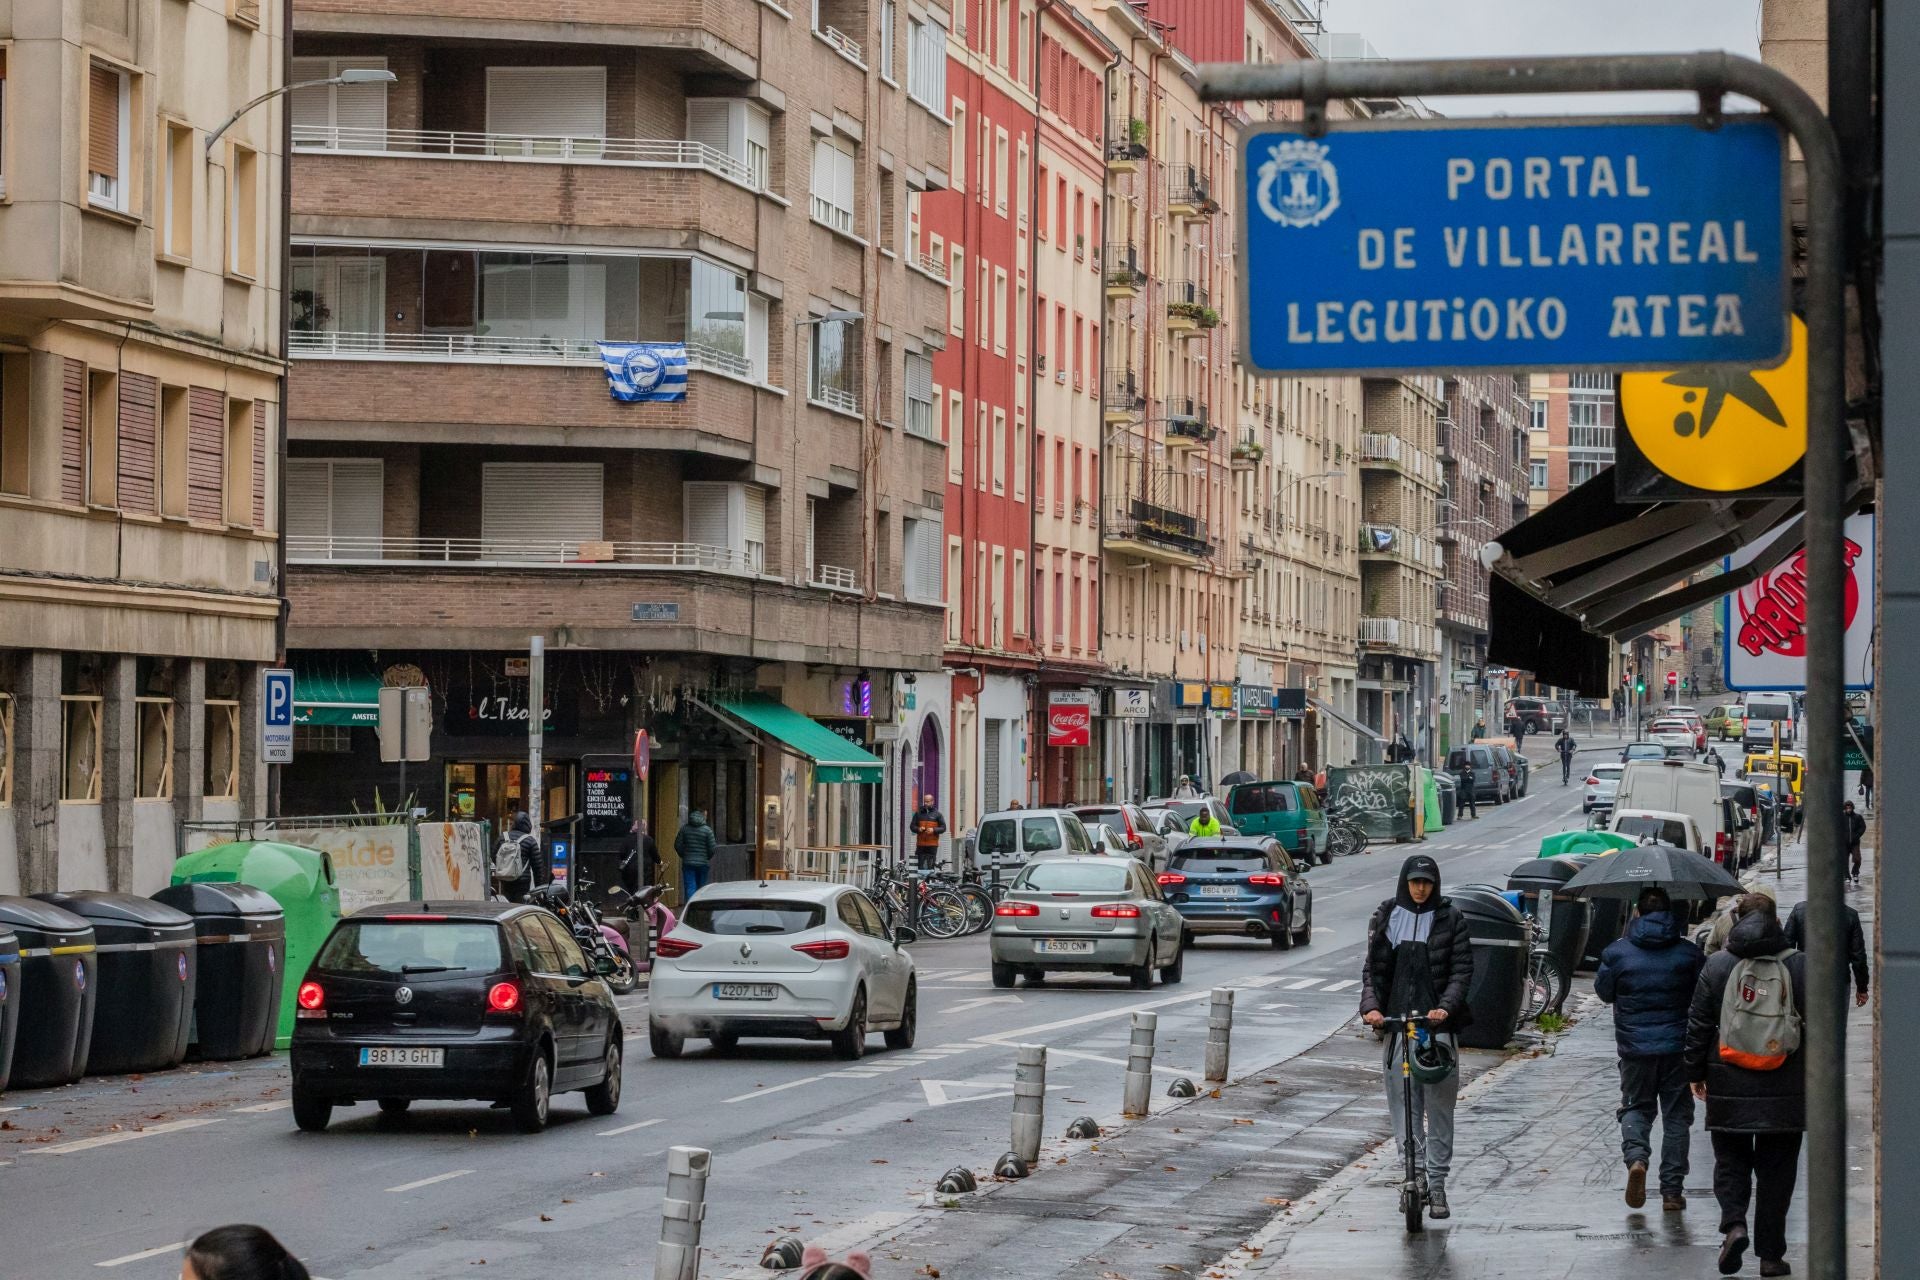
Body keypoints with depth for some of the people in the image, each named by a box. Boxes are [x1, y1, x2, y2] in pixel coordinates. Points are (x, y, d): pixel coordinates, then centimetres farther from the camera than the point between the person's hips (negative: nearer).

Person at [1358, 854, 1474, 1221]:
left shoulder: (1450, 918, 4)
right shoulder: (1385, 917, 9)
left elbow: (1462, 968, -1)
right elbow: (1372, 967, 8)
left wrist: (1446, 1006, -16)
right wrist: (1370, 1005, -9)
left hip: (1438, 1024, -2)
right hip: (1397, 1021, 2)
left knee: (1439, 1105, -2)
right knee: (1404, 1104, 1)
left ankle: (1436, 1183, 1)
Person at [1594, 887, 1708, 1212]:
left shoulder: (1617, 952, -4)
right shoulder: (1690, 954, -4)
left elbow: (1603, 991, 8)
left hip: (1634, 1048, 0)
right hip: (1678, 1047, 0)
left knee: (1636, 1107, 16)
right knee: (1676, 1115, 9)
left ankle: (1635, 1157, -14)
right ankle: (1672, 1190, 9)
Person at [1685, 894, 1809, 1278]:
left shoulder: (1716, 966, -1)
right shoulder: (1799, 966, -2)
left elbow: (1698, 1026, 1)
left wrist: (1696, 1073, 11)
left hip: (1729, 1086, 0)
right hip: (1784, 1089, 0)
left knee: (1730, 1161, 12)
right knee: (1776, 1170, 7)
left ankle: (1734, 1224, -13)